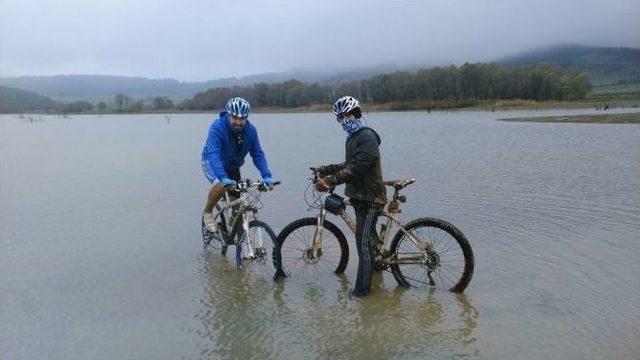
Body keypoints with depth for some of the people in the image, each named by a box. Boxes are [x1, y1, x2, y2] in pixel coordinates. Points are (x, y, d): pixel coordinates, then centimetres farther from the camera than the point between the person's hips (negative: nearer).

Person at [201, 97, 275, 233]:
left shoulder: (250, 130, -19)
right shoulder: (217, 127, -33)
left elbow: (258, 155, -17)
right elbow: (213, 154, -44)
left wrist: (267, 176, -31)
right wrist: (224, 178, -57)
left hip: (233, 166, 5)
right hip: (212, 163, -4)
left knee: (236, 200, 4)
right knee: (220, 185, -32)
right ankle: (208, 212, -5)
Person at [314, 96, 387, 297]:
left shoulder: (367, 136, -16)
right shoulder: (353, 137, 16)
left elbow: (357, 167, -27)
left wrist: (331, 180, -29)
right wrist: (325, 170, 12)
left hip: (370, 197, -10)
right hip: (359, 195, 10)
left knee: (364, 242, -9)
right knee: (368, 237, 22)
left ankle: (362, 289, -5)